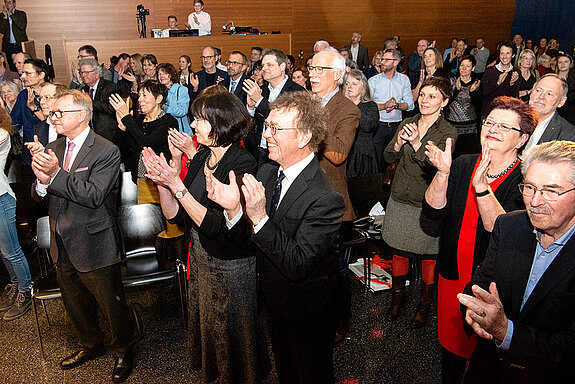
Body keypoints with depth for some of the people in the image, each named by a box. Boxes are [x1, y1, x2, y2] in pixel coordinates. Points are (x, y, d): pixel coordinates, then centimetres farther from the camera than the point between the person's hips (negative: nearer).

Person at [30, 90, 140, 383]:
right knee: (75, 305, 24)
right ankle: (90, 345, 49)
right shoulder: (53, 149, 6)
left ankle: (123, 350, 34)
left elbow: (94, 196, -24)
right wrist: (42, 182, -19)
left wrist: (56, 175, -29)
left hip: (94, 246, -7)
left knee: (111, 304, 8)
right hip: (63, 247, 7)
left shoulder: (106, 151, -16)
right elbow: (40, 196, 4)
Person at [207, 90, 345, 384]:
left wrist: (260, 218, -41)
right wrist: (233, 208, -26)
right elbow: (246, 238, -5)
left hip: (308, 314, -6)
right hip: (273, 302, 7)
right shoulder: (266, 173, -9)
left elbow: (298, 266, -34)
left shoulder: (325, 199, -32)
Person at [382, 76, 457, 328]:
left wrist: (417, 143, -32)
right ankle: (397, 297, 35)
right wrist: (399, 143, -20)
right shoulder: (408, 123, 5)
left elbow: (438, 168, -21)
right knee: (399, 252, 15)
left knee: (428, 257, 8)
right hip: (400, 199, 4)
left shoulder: (448, 133, -9)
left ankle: (425, 304, 28)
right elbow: (388, 158, 1)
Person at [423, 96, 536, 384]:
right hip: (451, 274, 4)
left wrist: (481, 187, -38)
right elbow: (433, 211, -9)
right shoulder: (463, 166, -1)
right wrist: (443, 173, -24)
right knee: (450, 344, 20)